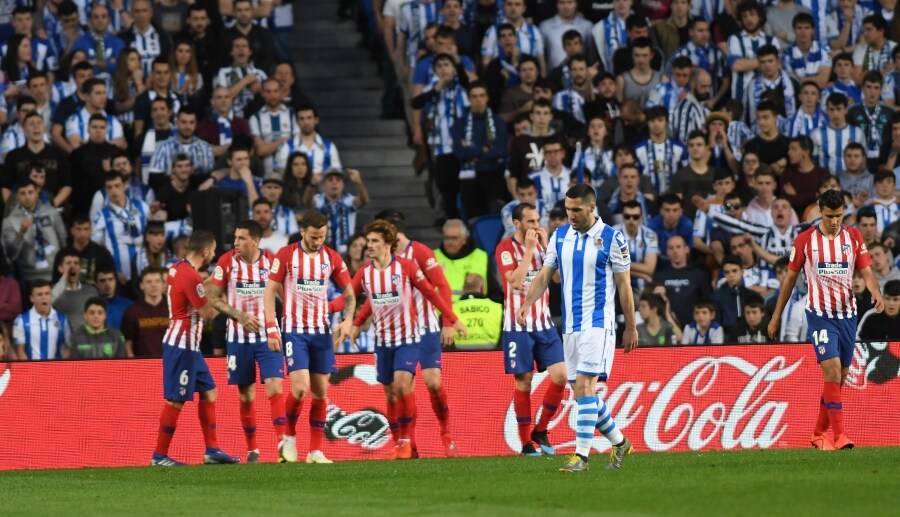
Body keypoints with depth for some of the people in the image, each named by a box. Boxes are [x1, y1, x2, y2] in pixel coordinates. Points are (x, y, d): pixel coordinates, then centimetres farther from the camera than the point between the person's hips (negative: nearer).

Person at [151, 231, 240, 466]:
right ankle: (159, 455, 0)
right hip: (182, 346, -10)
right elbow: (208, 313, -14)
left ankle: (212, 450, 14)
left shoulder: (177, 268, 9)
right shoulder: (191, 277, -20)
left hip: (187, 345, 10)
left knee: (208, 392, 13)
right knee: (176, 401, -5)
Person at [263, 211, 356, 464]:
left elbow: (349, 292, 11)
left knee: (320, 391, 3)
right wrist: (271, 329, -10)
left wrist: (348, 320, -6)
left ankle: (316, 450, 10)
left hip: (321, 330, 4)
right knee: (300, 387, -16)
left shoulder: (332, 258, 4)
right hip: (294, 330, -3)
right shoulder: (285, 255, -5)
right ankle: (289, 436, 8)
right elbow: (270, 291, -2)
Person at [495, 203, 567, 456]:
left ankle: (540, 431, 11)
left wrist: (546, 247, -8)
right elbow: (515, 280, -22)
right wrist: (529, 249, -18)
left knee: (560, 375, -5)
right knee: (523, 382, -2)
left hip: (544, 323, 5)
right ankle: (526, 443, 7)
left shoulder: (541, 244, 9)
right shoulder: (506, 249, -8)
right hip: (518, 326, -5)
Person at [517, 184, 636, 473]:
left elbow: (624, 285, -1)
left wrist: (631, 327, 1)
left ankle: (581, 456, -18)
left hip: (598, 323, -6)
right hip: (570, 326, 6)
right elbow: (544, 275, 10)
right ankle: (619, 443, 25)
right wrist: (527, 304, -7)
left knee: (584, 386, -17)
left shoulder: (611, 238, -6)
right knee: (582, 392, 8)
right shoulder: (559, 236, 9)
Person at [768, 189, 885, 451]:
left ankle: (819, 434, 23)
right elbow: (790, 278, 5)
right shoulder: (805, 240, -3)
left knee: (840, 378, 8)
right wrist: (776, 317, 8)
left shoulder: (854, 237, 4)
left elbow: (867, 271, 0)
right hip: (820, 314, -4)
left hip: (847, 314, 4)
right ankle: (840, 436, -19)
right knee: (832, 371, -18)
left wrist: (876, 293, -22)